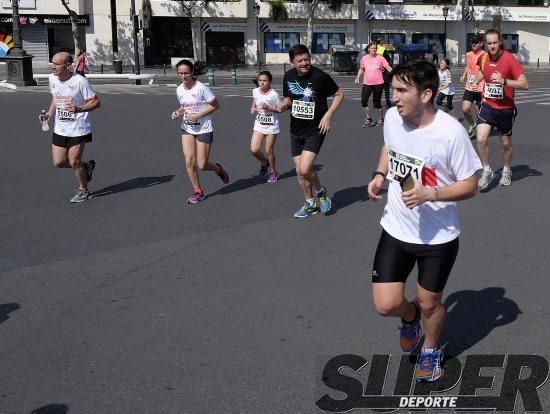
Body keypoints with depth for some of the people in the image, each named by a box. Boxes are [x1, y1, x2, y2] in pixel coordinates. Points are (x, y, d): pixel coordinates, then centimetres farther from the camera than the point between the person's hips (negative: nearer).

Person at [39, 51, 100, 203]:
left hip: (78, 128, -6)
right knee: (58, 162, 5)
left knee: (74, 161, -3)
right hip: (60, 128, 7)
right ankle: (86, 166, 32)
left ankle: (83, 190, 21)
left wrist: (78, 109, -30)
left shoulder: (80, 81, -18)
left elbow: (96, 102, -14)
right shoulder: (52, 78, 2)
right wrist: (49, 113, 4)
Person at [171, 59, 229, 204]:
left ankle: (218, 169, 31)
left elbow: (215, 105, -12)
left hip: (203, 129, -5)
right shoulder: (179, 89, 2)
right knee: (189, 161, -6)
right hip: (187, 129, 5)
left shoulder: (201, 87, -16)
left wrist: (197, 116, -18)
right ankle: (198, 191, 10)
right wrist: (178, 112, -4)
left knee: (202, 165, -3)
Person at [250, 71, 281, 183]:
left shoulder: (273, 94, -14)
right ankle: (264, 163, 22)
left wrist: (269, 108, -23)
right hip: (259, 124, 4)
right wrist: (253, 109, -3)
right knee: (254, 149, -9)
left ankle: (273, 172, 25)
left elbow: (280, 109, -9)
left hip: (271, 126, -4)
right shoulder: (255, 92, 0)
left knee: (269, 150, 2)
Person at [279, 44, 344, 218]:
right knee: (299, 171, 10)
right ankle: (310, 203, 30)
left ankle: (320, 191, 13)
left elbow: (339, 94, -5)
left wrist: (327, 115, -14)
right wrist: (284, 105, -8)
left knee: (304, 169, -18)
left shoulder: (320, 76, -17)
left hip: (315, 130, -6)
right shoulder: (288, 76, -1)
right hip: (296, 130, 6)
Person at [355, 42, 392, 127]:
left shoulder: (380, 58, -3)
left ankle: (381, 119, 24)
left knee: (377, 102, 4)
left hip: (378, 83, -3)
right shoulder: (364, 58, 6)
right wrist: (358, 77, 7)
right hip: (367, 83, 3)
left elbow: (388, 67, -5)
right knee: (363, 101, -6)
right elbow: (361, 69, 20)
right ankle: (368, 119, 10)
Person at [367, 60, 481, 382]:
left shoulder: (451, 132, -23)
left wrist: (430, 193, -29)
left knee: (429, 303, 14)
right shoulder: (392, 117, -8)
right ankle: (410, 316, 37)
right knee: (386, 305, -2)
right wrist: (379, 175, -3)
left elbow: (470, 186, -14)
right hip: (396, 230, 3)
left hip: (438, 237, -3)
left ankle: (431, 349, 48)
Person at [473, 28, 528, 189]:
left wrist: (504, 81, -32)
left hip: (506, 109, -3)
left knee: (506, 142, 13)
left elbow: (525, 84, -21)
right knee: (481, 139, -16)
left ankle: (506, 171, 38)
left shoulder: (509, 59, -17)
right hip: (488, 105, 3)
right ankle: (487, 171, 3)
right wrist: (476, 82, 6)